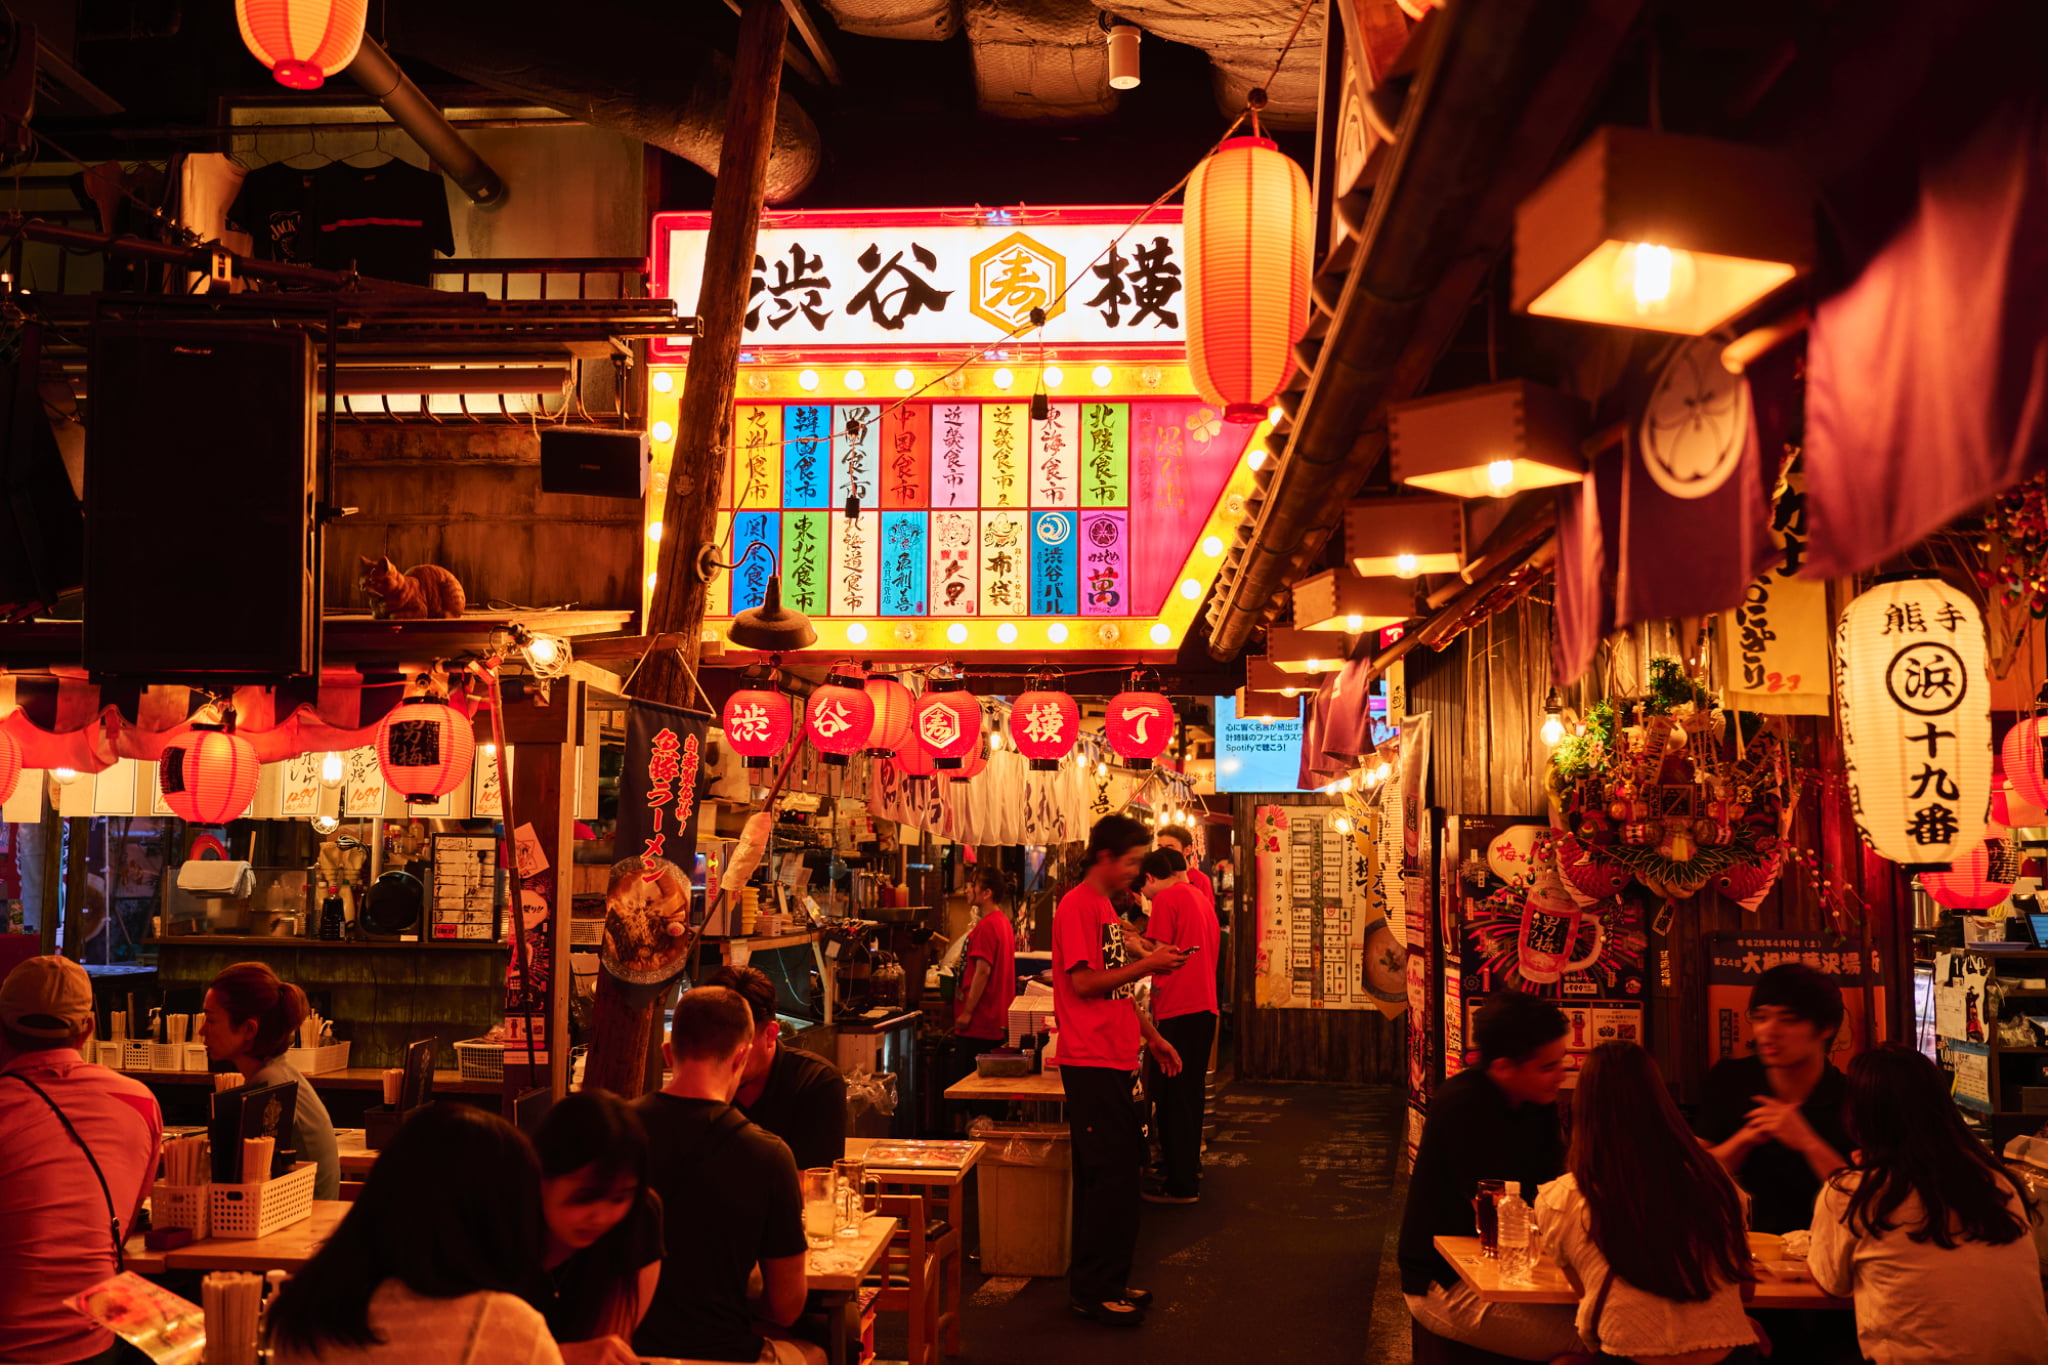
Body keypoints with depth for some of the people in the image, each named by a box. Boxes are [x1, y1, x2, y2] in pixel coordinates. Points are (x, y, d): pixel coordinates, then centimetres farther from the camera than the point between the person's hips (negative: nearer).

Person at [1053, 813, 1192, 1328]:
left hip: (1112, 1059, 10)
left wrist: (1152, 1037, 20)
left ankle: (1104, 1283, 21)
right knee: (1111, 1175, -8)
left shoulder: (1104, 907, 18)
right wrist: (1147, 964, -14)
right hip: (1091, 1061, -10)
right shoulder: (1077, 905, -11)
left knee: (1120, 1172, 13)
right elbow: (1084, 982, -18)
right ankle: (1092, 1290, 0)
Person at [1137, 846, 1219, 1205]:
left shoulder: (1166, 898, -9)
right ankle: (1188, 1170, 25)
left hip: (1177, 1012, -9)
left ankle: (1181, 1185, 0)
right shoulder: (1201, 898, 16)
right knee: (1190, 1095, 17)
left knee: (1172, 1098, -2)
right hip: (1205, 1007, 9)